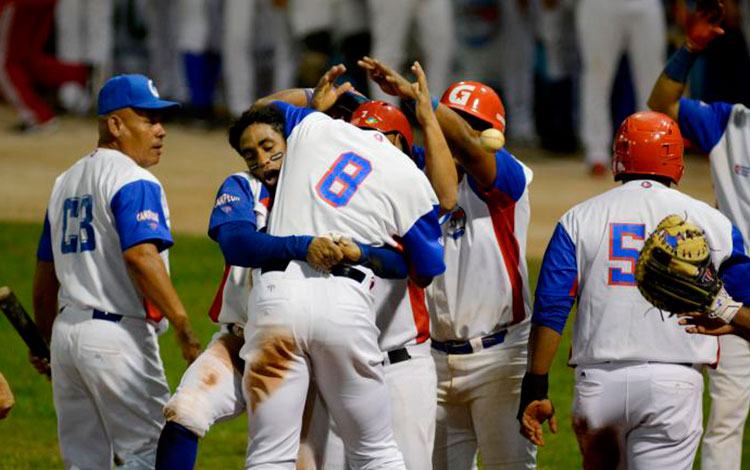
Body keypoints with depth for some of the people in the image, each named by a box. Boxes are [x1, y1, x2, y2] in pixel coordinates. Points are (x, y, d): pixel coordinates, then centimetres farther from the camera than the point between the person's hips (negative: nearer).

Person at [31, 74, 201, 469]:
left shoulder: (66, 181, 18)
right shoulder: (135, 182, -9)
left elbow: (45, 272, 22)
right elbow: (141, 258, -24)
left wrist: (45, 340, 32)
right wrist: (185, 331, -27)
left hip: (67, 329, 9)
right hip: (119, 333, -9)